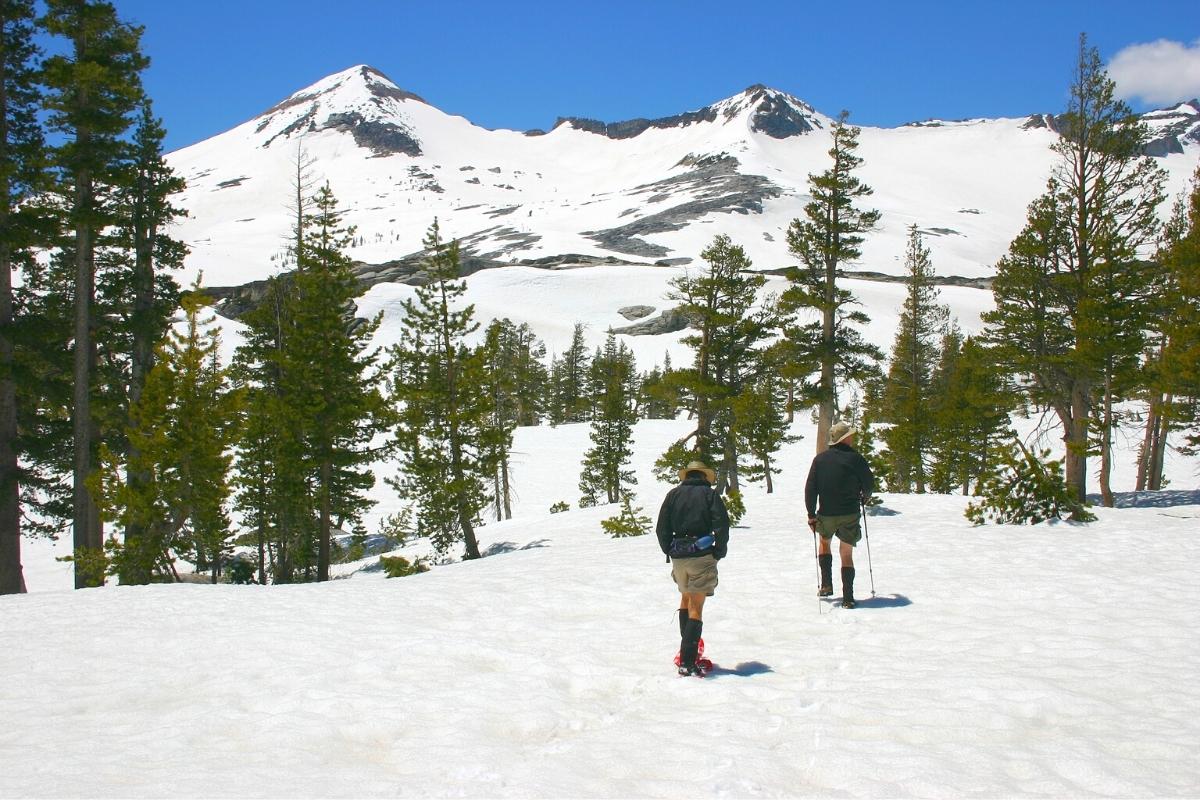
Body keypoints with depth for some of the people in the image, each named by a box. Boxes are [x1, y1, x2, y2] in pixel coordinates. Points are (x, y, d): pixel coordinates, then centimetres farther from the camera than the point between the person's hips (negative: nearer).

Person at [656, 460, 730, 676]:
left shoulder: (674, 494, 9)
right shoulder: (710, 494, 2)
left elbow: (661, 528, 5)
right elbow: (722, 525, -9)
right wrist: (719, 552, 2)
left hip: (678, 557, 3)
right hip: (702, 555, -3)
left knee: (685, 598, 25)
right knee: (696, 608, -4)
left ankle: (687, 648, 22)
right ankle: (687, 661, -12)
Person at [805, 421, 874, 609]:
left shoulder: (820, 459, -1)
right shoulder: (855, 458, -8)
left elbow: (810, 488, -2)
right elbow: (869, 482, 0)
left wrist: (811, 514, 5)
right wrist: (864, 496, 23)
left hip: (826, 514, 2)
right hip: (850, 514, -2)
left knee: (824, 541, 28)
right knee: (847, 554, 6)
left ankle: (826, 585, 19)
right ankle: (848, 598, 0)